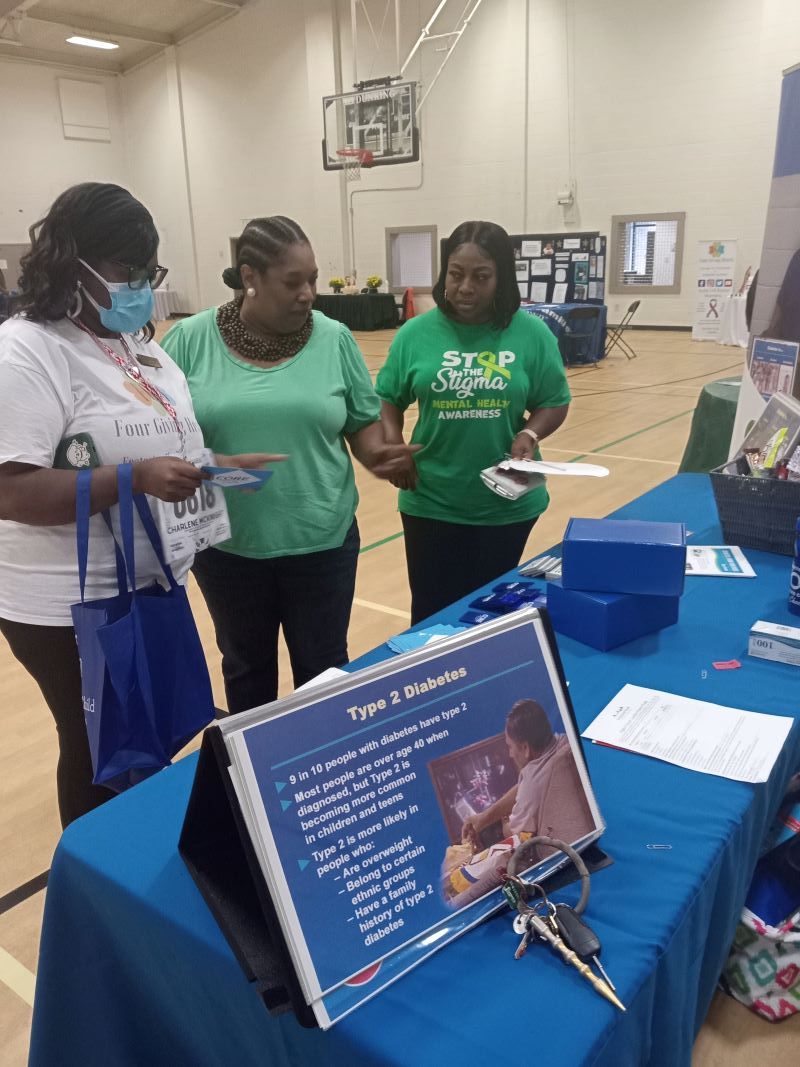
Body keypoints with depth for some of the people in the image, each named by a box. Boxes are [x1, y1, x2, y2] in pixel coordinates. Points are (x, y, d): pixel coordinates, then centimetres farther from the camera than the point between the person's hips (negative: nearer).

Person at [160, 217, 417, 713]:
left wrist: (377, 454, -16)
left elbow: (364, 421, 5)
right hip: (227, 543, 0)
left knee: (324, 670, 14)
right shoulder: (190, 339, -5)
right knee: (247, 669, 19)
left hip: (321, 540, 0)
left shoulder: (334, 339, -2)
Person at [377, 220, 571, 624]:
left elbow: (554, 403, 2)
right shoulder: (417, 333, -3)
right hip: (431, 502, 0)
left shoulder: (532, 334, -4)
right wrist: (393, 446, -13)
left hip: (508, 504, 0)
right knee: (432, 613, 9)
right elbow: (387, 399, 4)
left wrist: (530, 434, -17)